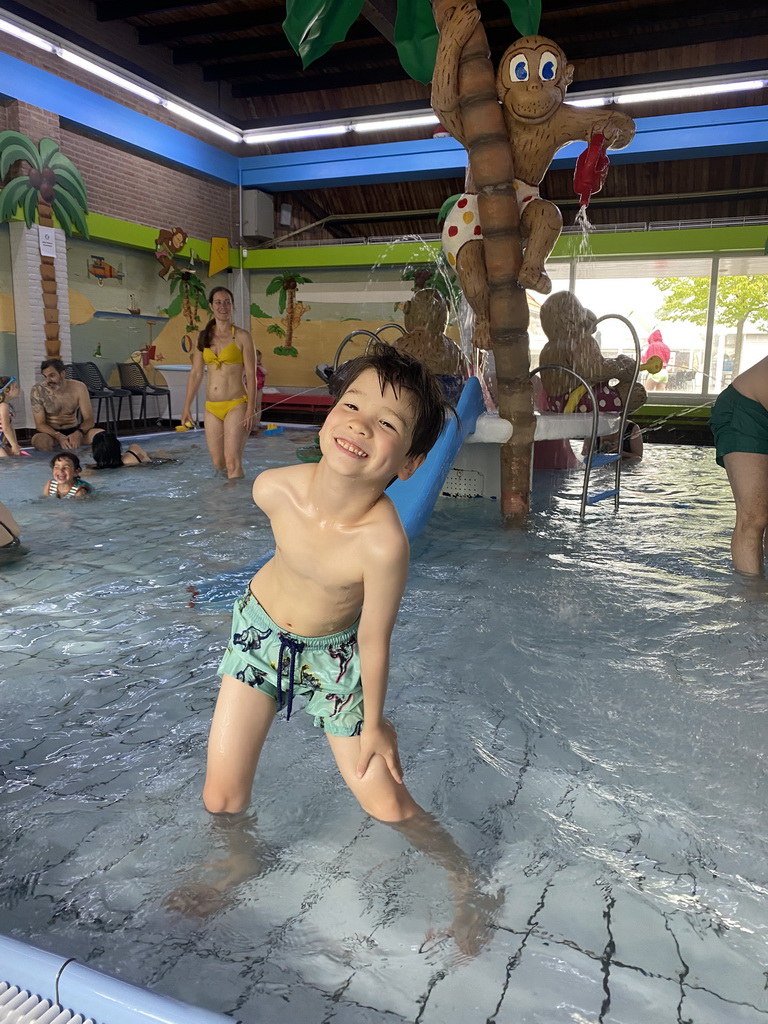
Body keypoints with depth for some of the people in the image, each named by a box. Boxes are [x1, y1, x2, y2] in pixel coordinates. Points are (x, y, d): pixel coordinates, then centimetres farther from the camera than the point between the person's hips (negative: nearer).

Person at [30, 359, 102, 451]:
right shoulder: (38, 391, -12)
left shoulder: (78, 388, -8)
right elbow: (40, 424, -12)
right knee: (39, 440, -37)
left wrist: (78, 433, -33)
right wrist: (58, 436, -33)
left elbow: (89, 420, -9)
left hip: (74, 430, 1)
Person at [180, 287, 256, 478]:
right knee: (217, 463, 7)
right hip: (212, 407, 5)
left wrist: (250, 410, -11)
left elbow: (251, 374, -4)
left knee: (232, 460, -14)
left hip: (236, 405, -4)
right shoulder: (203, 337, 10)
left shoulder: (242, 337, -2)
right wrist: (187, 407, 8)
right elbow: (195, 373, 12)